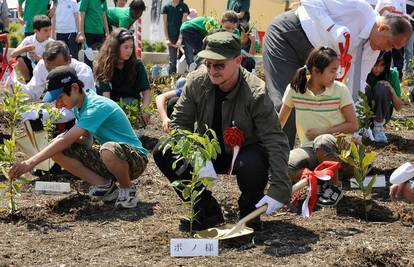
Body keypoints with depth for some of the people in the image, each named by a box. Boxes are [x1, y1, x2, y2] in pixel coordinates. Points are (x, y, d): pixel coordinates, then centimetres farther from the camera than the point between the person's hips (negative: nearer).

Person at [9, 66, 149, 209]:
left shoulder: (97, 106, -24)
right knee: (57, 151, -8)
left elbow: (66, 141, -29)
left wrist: (31, 162, -29)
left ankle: (127, 189, -13)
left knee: (109, 149, -44)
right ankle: (104, 185, -2)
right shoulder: (79, 106, 3)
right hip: (109, 159, 8)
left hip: (135, 158, -8)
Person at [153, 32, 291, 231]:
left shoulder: (256, 93, -26)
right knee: (163, 153, -17)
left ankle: (250, 213, -4)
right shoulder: (197, 82, -14)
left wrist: (279, 189, -36)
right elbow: (179, 122, -8)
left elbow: (276, 142, -27)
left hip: (245, 150, -4)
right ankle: (207, 210, -2)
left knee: (251, 166, -40)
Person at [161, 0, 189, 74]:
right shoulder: (166, 7, 4)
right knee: (172, 61, 1)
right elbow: (165, 24, 4)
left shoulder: (184, 6, 1)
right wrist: (167, 39, -4)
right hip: (171, 37, 1)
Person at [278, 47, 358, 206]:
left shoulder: (340, 90, -8)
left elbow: (353, 125, -6)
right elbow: (279, 121, 6)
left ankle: (335, 186, -13)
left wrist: (322, 131, -14)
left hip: (334, 144, -1)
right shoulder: (294, 89, -4)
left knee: (322, 142, -39)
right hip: (309, 148, 1)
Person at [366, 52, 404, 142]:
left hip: (381, 115, 1)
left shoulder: (392, 74, -12)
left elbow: (398, 107, -8)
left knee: (381, 87, -27)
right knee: (366, 88, -29)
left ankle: (378, 127, -13)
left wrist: (391, 90, -26)